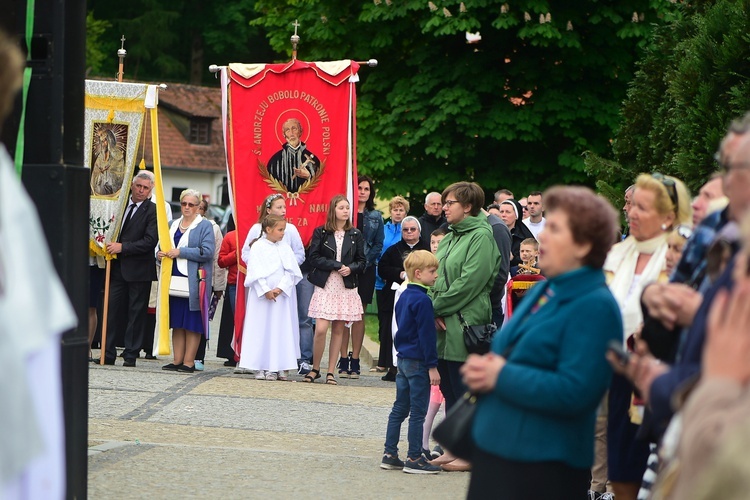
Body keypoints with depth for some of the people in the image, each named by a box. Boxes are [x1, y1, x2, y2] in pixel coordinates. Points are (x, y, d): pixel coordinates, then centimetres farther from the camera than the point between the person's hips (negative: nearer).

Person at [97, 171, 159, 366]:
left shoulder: (152, 211, -6)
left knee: (136, 313, 1)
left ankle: (131, 355, 7)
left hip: (139, 269, -5)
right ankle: (108, 354, 8)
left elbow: (150, 241, -14)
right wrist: (110, 245, 3)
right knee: (112, 309, 4)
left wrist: (123, 247, -17)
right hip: (117, 267, 5)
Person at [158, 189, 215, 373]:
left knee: (192, 323, -4)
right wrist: (160, 254, 1)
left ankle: (189, 361, -2)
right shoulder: (174, 225, 18)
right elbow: (165, 246, 25)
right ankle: (177, 360, 10)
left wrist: (180, 252, -15)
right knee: (177, 322, 7)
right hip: (175, 280, 6)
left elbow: (207, 252, -13)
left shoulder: (204, 226, -2)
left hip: (194, 281, -6)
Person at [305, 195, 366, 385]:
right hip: (325, 286, -2)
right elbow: (314, 258, -5)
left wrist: (350, 268, -11)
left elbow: (361, 261, 10)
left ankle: (331, 372, 8)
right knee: (321, 329, -11)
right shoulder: (320, 233, 1)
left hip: (346, 288, 2)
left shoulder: (355, 235, 9)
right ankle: (315, 369, 6)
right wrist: (337, 266, -13)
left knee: (338, 330, 1)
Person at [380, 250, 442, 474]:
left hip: (403, 358, 9)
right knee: (418, 411, -3)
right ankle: (414, 459, 0)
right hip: (418, 363, -9)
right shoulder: (422, 300, -18)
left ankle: (389, 454, 15)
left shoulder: (404, 296, 10)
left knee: (399, 409, 13)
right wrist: (432, 366, -15)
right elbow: (427, 335, -18)